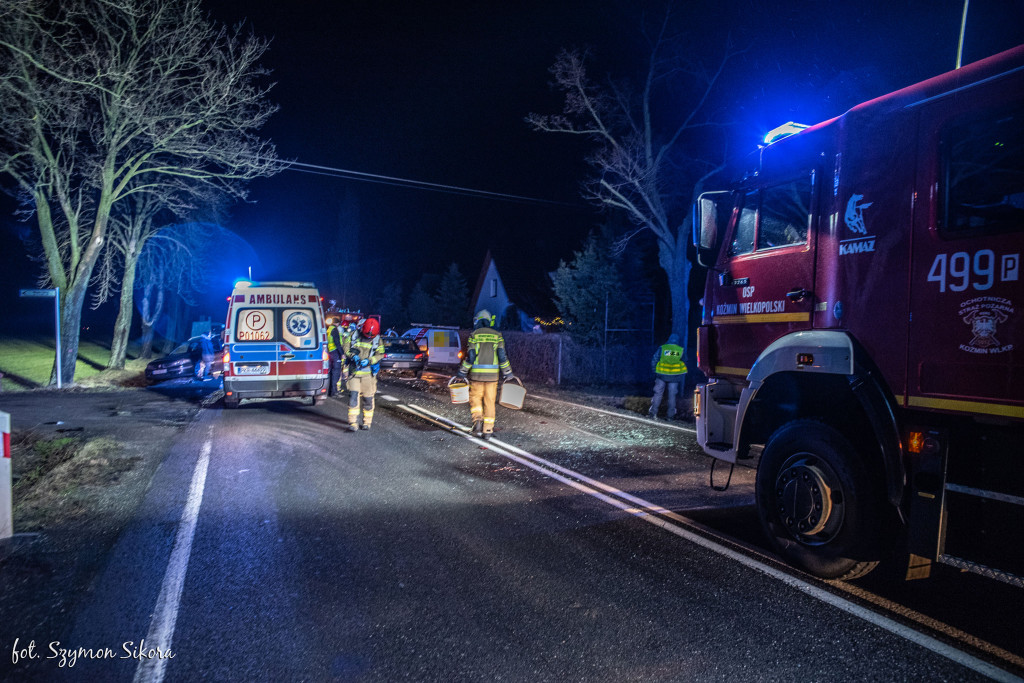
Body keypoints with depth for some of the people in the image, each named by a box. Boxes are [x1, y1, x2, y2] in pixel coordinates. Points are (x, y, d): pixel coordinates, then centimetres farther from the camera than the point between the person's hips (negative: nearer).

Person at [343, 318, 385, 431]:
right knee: (353, 396, -11)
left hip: (368, 372, 0)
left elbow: (380, 354, -5)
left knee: (368, 398, 5)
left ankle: (367, 422, 22)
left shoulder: (377, 341, 3)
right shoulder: (354, 336, 3)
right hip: (354, 371, 0)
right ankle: (353, 423, -10)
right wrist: (353, 356, -16)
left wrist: (368, 361, -21)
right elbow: (346, 347, 3)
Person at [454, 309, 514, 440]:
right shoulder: (497, 335, 6)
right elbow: (502, 356, -1)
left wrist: (462, 372, 2)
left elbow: (470, 356, -7)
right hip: (492, 374, 2)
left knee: (475, 397, 13)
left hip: (477, 373, -2)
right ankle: (488, 431, 8)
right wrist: (508, 373, 7)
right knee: (490, 401, 7)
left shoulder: (474, 335, 0)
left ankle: (477, 421, -9)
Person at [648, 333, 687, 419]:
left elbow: (654, 361, -2)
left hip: (661, 375, -1)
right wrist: (683, 378, 21)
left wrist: (654, 371, 8)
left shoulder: (662, 348, -2)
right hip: (674, 376, 1)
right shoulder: (681, 350, 2)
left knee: (658, 393, 6)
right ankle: (671, 415, 13)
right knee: (672, 395, 8)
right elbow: (684, 364, 11)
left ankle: (653, 413, 3)